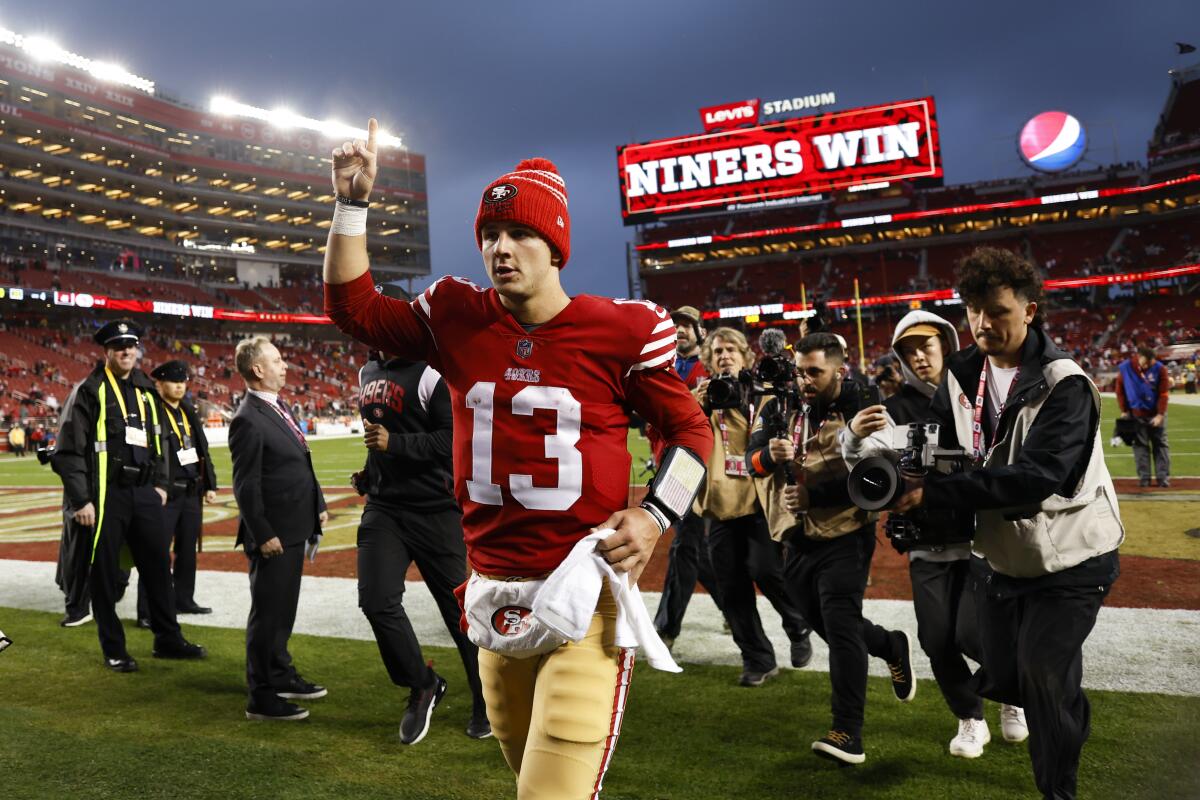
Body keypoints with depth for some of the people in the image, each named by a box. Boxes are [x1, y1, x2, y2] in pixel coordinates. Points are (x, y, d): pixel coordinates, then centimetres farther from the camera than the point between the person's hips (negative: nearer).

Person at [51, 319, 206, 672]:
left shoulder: (147, 389, 12)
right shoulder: (90, 391, -7)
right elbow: (69, 451, -9)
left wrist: (160, 484, 13)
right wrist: (80, 501, -12)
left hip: (144, 493, 6)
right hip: (106, 495, -6)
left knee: (158, 565, 11)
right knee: (105, 573, 4)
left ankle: (168, 639, 22)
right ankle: (114, 650, 17)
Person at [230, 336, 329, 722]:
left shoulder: (279, 407, 11)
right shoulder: (248, 420, -18)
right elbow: (246, 485, -19)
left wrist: (318, 504, 16)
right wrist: (263, 535, -20)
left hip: (294, 528, 9)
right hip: (273, 534, -9)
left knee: (284, 608, 21)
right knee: (267, 613, 1)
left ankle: (281, 676, 36)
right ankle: (261, 698, 12)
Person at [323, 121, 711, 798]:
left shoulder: (620, 330, -7)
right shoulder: (457, 320, 3)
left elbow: (690, 429, 2)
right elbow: (353, 307, 12)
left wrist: (655, 516, -11)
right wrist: (353, 203, 6)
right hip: (494, 591, 5)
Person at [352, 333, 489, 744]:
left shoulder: (431, 373, -12)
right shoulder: (368, 373, 14)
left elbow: (456, 438, -19)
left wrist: (394, 443, -22)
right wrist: (372, 472, 17)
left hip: (434, 510, -6)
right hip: (382, 508, 7)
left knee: (458, 606, 3)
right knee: (376, 600, -7)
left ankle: (485, 701, 24)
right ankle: (422, 685, 17)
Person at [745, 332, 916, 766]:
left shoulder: (860, 413, -11)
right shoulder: (783, 407, 3)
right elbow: (752, 458, -4)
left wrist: (813, 494, -26)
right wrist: (770, 455, -26)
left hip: (844, 536, -6)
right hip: (797, 537, 6)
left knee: (840, 625, -9)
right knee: (823, 622, 17)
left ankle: (847, 734, -2)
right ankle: (892, 647, 44)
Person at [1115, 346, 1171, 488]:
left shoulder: (1160, 368, -11)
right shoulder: (1124, 368, -10)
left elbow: (1164, 393, -8)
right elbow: (1120, 391, 1)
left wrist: (1160, 414, -12)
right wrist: (1124, 411, 1)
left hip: (1155, 414, 0)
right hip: (1136, 414, 0)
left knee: (1161, 444, 4)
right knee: (1140, 445, 3)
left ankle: (1163, 476, 7)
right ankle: (1144, 477, 7)